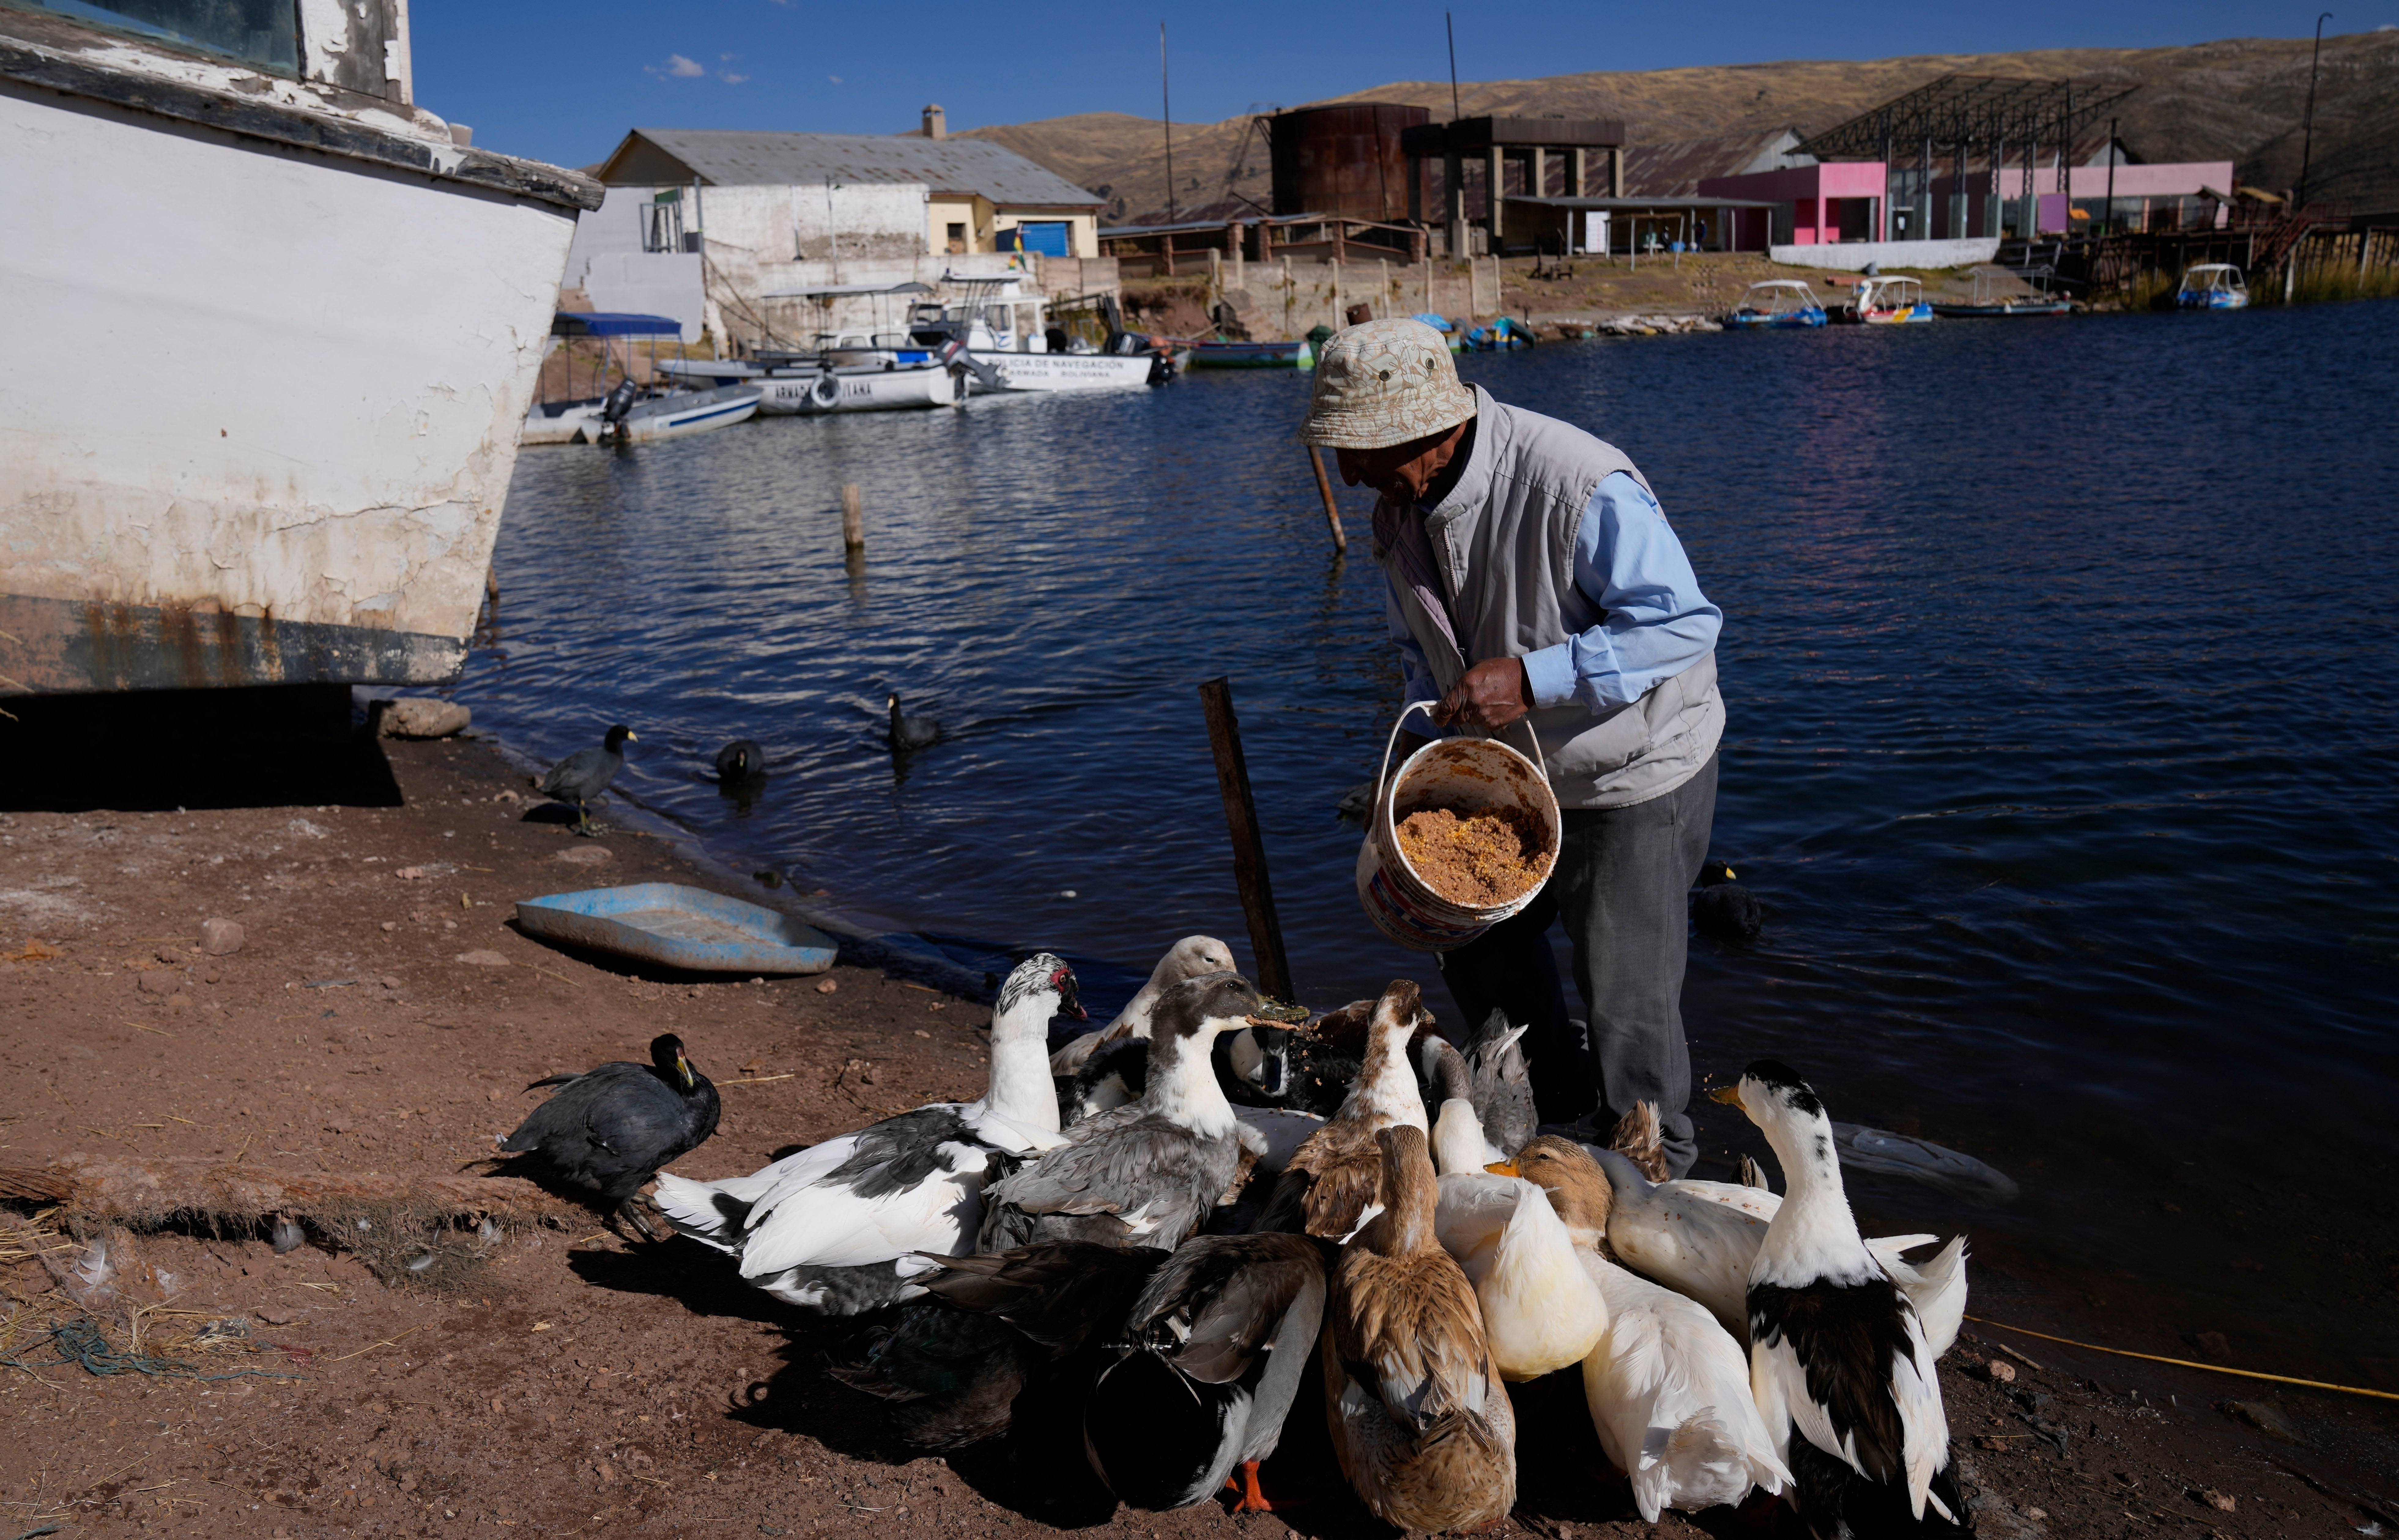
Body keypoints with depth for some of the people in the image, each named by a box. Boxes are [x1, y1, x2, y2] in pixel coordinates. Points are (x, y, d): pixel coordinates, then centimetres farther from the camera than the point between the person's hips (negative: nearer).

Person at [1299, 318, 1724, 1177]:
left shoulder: (1579, 486, -31)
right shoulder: (1399, 505, -5)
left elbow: (1684, 622, -28)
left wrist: (1531, 677, -35)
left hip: (1635, 779, -8)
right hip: (1507, 774, 8)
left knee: (1625, 999, -2)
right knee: (1476, 951, 19)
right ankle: (1562, 1106, 44)